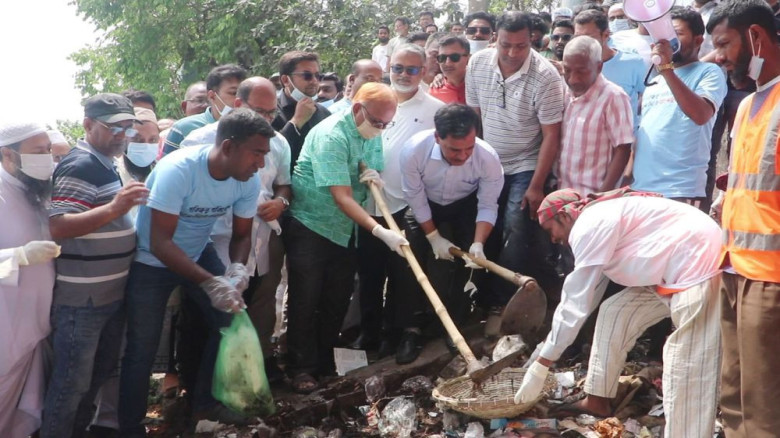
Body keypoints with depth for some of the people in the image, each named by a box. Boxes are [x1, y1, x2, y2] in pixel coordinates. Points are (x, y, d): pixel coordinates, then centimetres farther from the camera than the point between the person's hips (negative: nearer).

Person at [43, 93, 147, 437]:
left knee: (101, 370, 21)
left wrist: (127, 206, 14)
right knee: (72, 380, 2)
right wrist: (115, 208, -38)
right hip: (81, 298, -10)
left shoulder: (104, 163, 12)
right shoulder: (79, 166, -18)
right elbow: (58, 227, -29)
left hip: (111, 292, 10)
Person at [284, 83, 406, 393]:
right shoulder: (331, 136, -23)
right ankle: (301, 368, 10)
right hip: (310, 227, -7)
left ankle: (324, 363, 24)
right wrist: (379, 231, -35)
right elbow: (342, 197, -28)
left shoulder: (373, 135, 1)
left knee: (337, 301, 10)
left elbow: (375, 177, 13)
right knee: (305, 300, -2)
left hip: (345, 231, 7)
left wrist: (376, 177, -13)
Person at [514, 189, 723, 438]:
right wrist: (549, 345, 24)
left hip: (698, 265, -11)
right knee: (614, 313, 15)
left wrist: (541, 365, -8)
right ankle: (598, 401, 24)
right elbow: (586, 295, 22)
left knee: (688, 368, -14)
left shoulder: (588, 226, -14)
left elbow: (575, 304, -15)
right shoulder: (600, 218, 17)